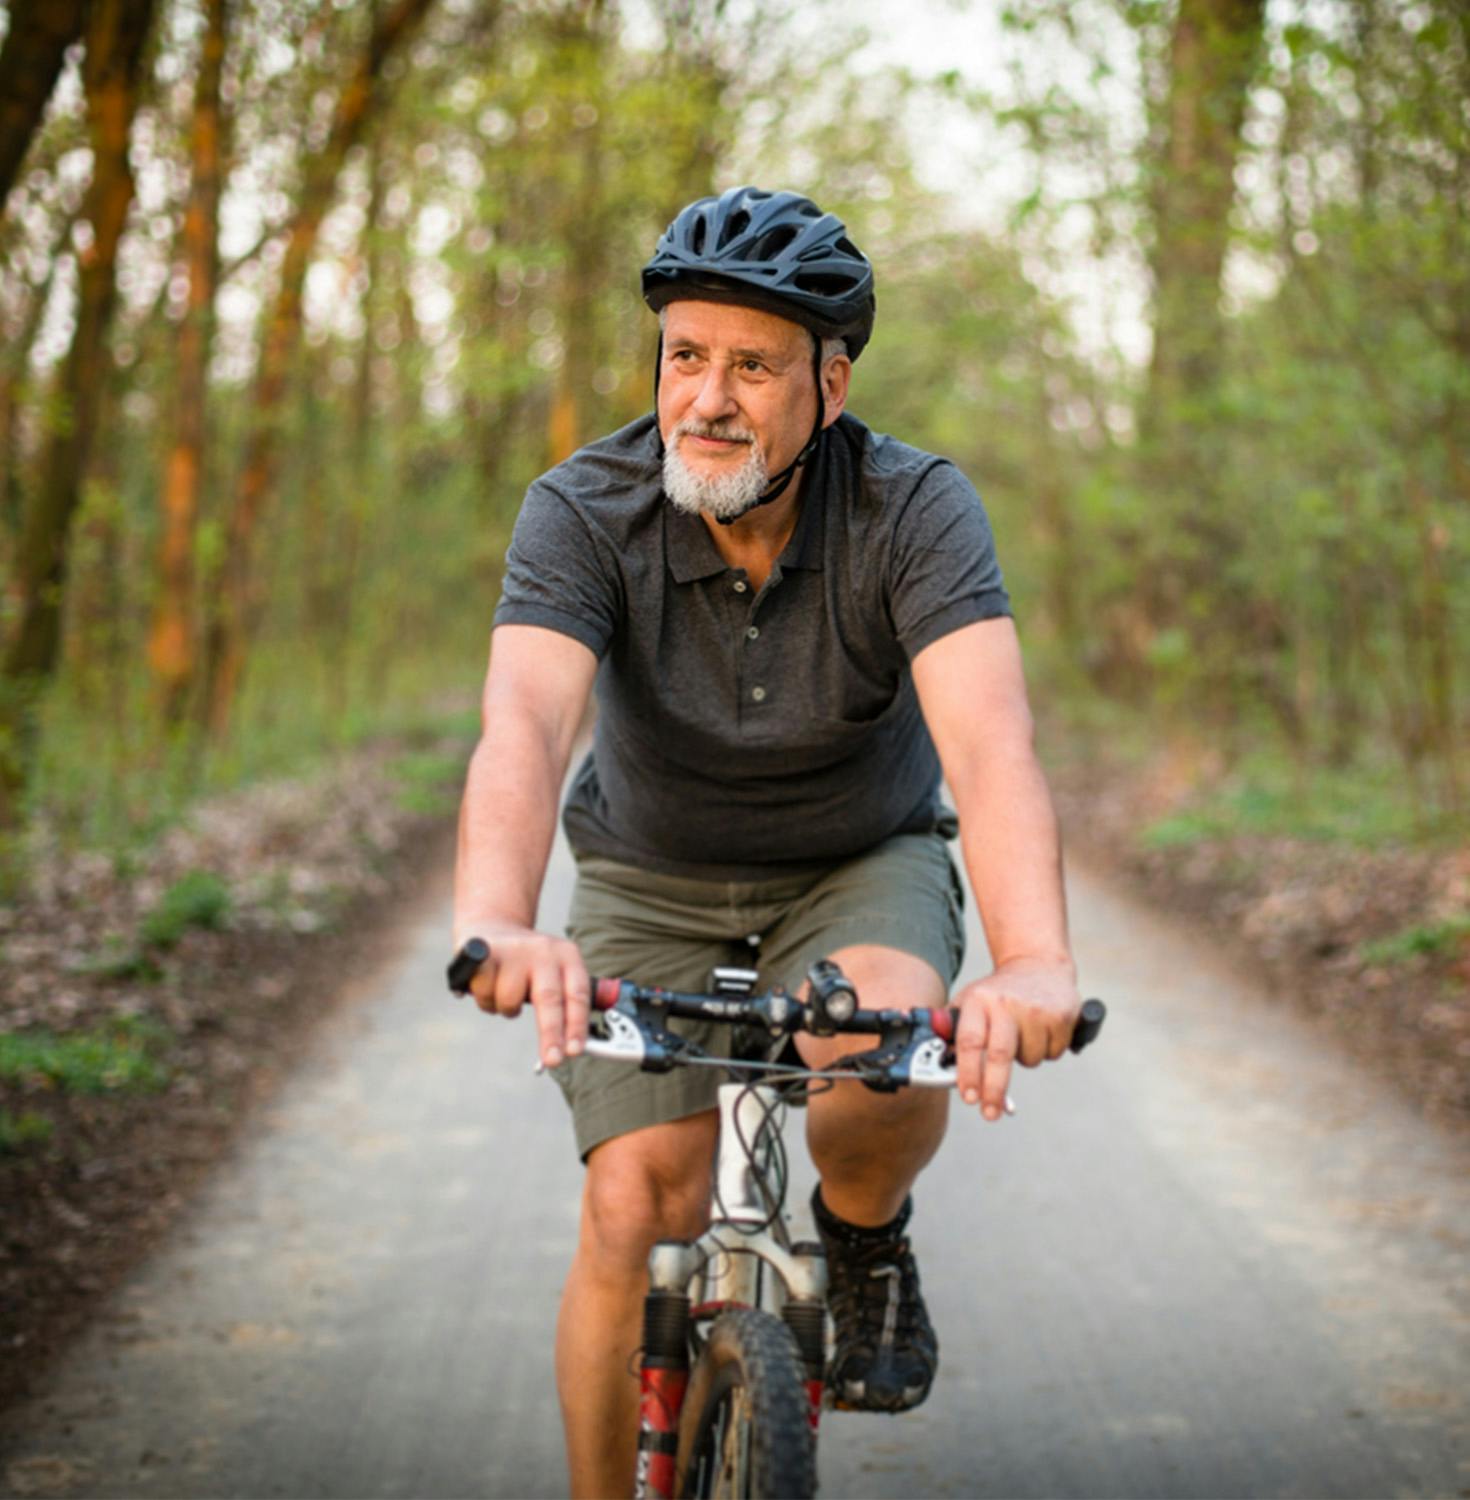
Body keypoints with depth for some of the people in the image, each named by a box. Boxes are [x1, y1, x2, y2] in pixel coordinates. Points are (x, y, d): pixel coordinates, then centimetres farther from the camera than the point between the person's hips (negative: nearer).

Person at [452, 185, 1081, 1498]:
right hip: (652, 883, 1)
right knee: (638, 1216, -13)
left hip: (862, 867, 0)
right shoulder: (584, 514, -23)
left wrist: (1036, 963, -58)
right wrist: (495, 923, -61)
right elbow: (524, 727, -39)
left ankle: (868, 1238, 2)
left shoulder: (917, 510, -24)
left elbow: (988, 738, -39)